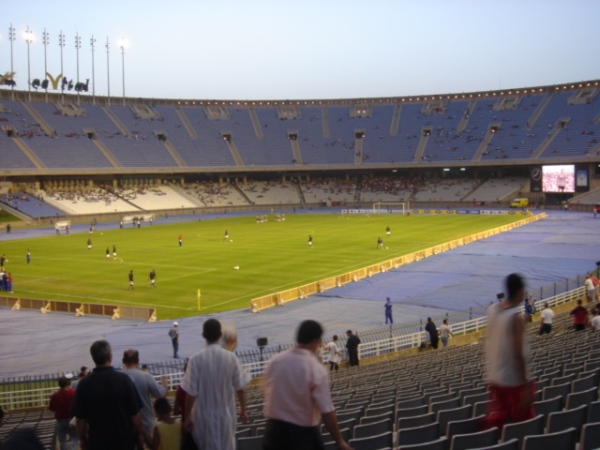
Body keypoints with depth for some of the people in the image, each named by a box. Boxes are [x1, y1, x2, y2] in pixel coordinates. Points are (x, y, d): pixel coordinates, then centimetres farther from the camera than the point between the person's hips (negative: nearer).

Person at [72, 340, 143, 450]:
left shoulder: (84, 384, -11)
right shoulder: (123, 379, -13)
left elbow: (80, 418, -5)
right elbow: (135, 413, -9)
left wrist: (82, 440, 11)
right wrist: (139, 434, 6)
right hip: (125, 440, 0)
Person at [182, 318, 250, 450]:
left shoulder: (196, 359, -15)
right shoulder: (231, 357, -9)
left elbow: (191, 393, -13)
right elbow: (240, 389, -2)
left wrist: (187, 417, -2)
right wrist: (243, 409, 13)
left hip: (204, 416, -1)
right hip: (226, 414, 1)